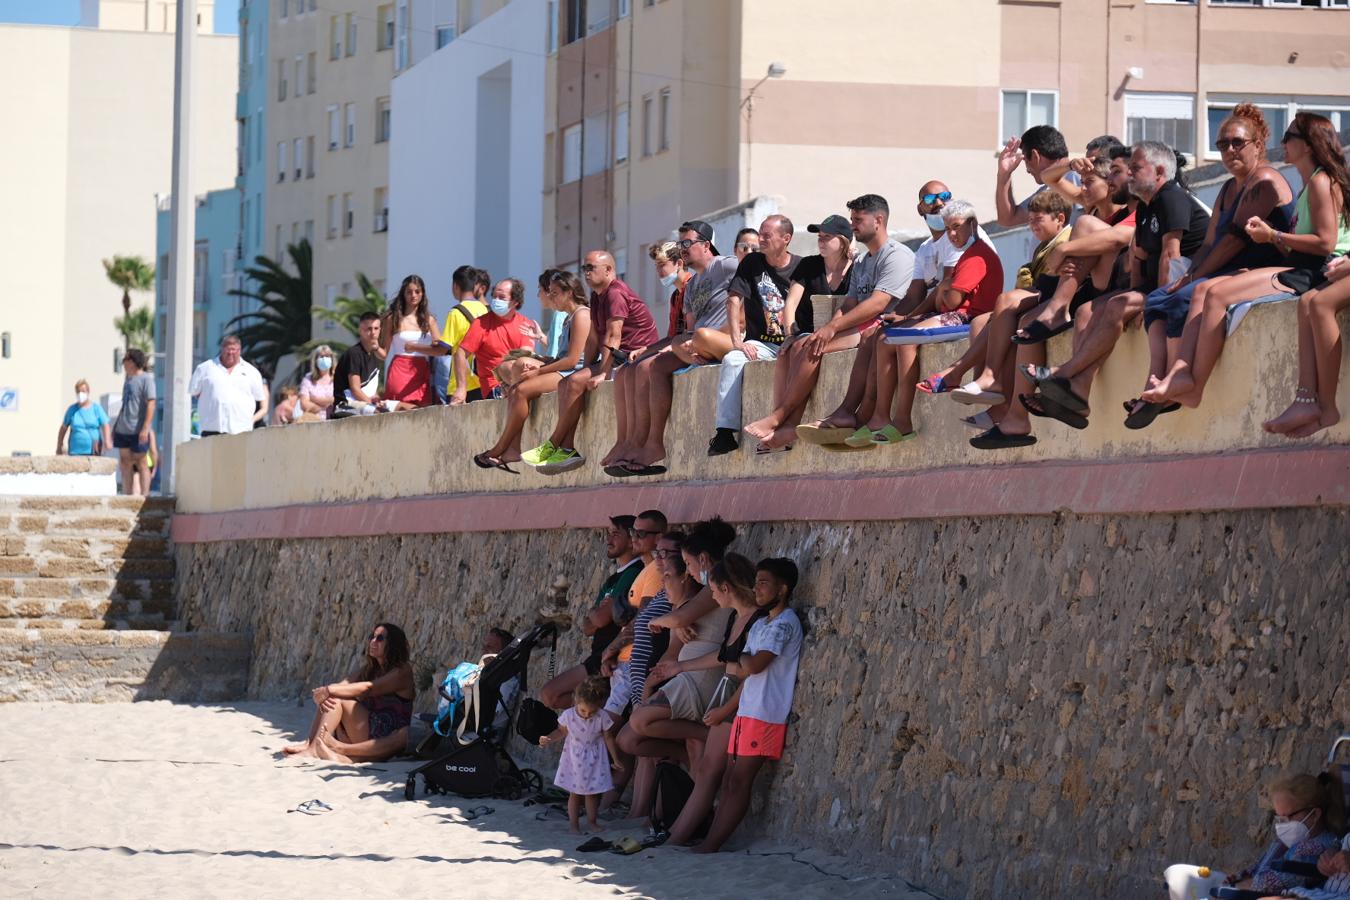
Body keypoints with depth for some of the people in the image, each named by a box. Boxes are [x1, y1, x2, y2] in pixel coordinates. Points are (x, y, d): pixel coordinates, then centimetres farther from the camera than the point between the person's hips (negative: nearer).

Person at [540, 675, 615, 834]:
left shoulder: (602, 717, -17)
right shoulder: (568, 715, -15)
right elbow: (562, 732, 3)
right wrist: (548, 740, -13)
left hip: (594, 760, 0)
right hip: (574, 759, 0)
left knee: (592, 793, 8)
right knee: (574, 794, 5)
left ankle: (592, 822, 24)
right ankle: (574, 825, 13)